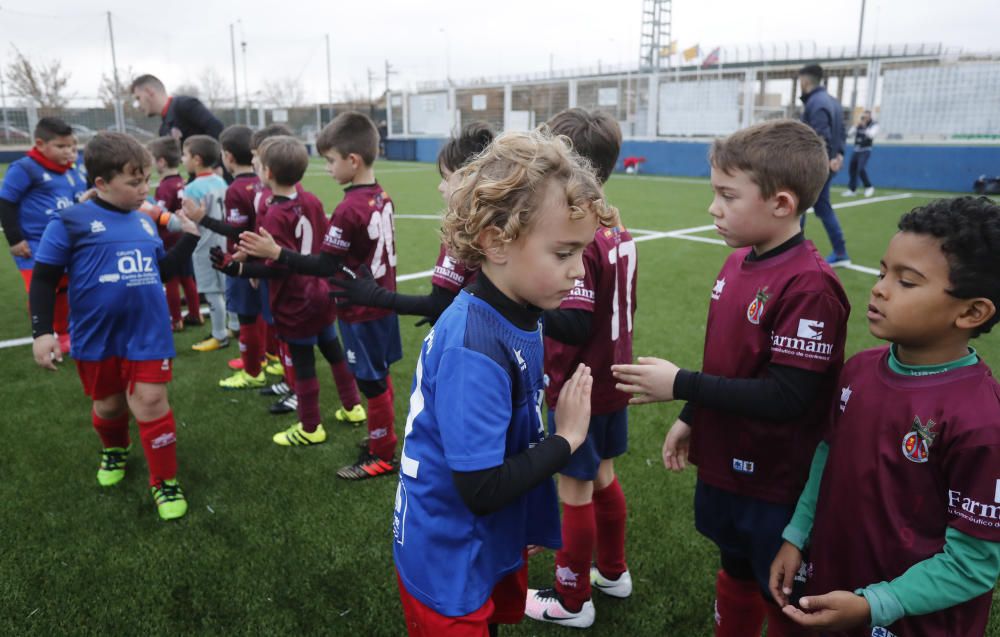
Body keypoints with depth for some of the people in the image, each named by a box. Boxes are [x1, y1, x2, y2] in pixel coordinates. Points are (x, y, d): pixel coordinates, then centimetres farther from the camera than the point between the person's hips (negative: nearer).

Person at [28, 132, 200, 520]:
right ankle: (114, 451, 49)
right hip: (96, 338, -2)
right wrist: (42, 331, -11)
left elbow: (161, 272, 16)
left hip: (148, 334, 2)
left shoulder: (145, 222, 6)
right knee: (108, 403, 16)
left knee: (151, 402, -2)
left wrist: (190, 237, 7)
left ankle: (165, 481, 11)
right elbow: (44, 279, -6)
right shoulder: (71, 222, -9)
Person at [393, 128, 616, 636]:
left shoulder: (519, 317, -6)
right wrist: (565, 440, -19)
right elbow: (480, 488, -29)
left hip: (497, 542, 8)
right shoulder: (472, 350, -32)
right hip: (449, 562, -8)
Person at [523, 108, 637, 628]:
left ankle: (572, 600, 27)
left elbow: (573, 327, -28)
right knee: (603, 476, 23)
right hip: (611, 382, 9)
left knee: (575, 492, 7)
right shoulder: (616, 230, 3)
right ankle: (613, 571, 43)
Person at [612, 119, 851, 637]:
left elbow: (786, 398, -27)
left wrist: (680, 385, -24)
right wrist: (691, 418, 13)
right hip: (723, 463, 7)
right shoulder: (739, 261, 1)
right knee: (734, 572, 26)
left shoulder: (810, 287, -25)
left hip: (775, 482, -7)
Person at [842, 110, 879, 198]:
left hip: (865, 150, -5)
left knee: (861, 169, -19)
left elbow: (871, 135, -22)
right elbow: (849, 134, 2)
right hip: (856, 150, 6)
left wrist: (864, 126, -25)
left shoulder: (874, 125, -6)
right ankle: (852, 189, 18)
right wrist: (856, 126, -11)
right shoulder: (859, 124, 7)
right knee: (852, 169, 6)